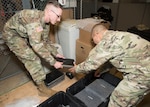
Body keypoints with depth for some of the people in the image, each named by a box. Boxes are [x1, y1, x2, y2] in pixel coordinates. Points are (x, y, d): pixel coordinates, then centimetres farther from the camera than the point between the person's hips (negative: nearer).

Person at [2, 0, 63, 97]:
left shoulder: (46, 22, -9)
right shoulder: (34, 19, -38)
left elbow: (46, 40, 3)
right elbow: (37, 45, -41)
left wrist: (56, 53, -2)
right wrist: (53, 62, -34)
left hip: (24, 35, 8)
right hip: (12, 35, -8)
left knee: (36, 54, 13)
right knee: (32, 59, -12)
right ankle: (42, 88, -1)